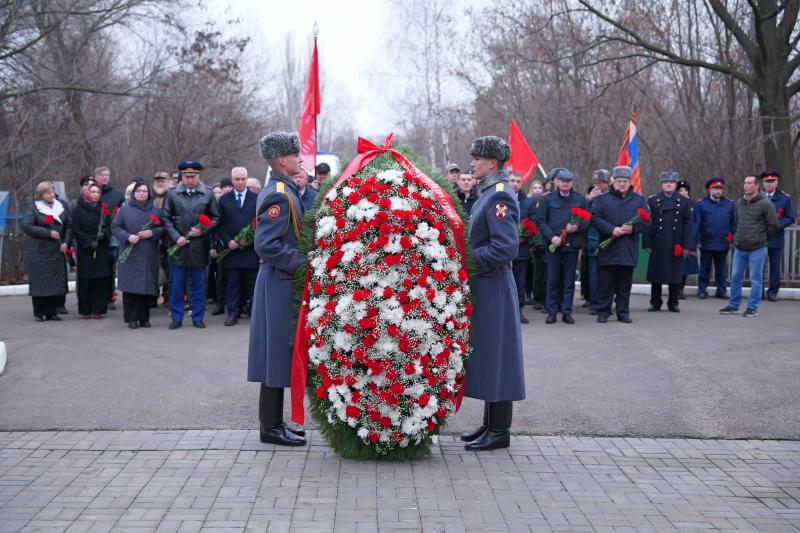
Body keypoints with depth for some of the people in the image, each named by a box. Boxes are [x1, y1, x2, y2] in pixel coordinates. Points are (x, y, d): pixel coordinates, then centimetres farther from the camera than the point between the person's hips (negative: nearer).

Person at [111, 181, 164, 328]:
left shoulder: (155, 210, 10)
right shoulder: (125, 209, 5)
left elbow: (163, 228, 7)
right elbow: (115, 227, 2)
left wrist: (152, 233, -11)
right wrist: (128, 236, -13)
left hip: (149, 256, 2)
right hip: (129, 255, -1)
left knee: (147, 286, 1)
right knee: (130, 286, -4)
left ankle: (144, 318, 10)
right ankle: (131, 318, 3)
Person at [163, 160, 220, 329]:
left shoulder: (208, 194, 5)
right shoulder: (172, 194, 4)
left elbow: (216, 218, 6)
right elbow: (166, 219, 3)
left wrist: (203, 231, -9)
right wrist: (176, 237, -9)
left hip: (199, 247, 0)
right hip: (179, 246, 0)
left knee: (198, 285, 6)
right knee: (176, 285, 3)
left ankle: (198, 317, 15)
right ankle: (177, 318, 12)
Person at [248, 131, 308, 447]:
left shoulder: (281, 190, 13)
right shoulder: (279, 195, -17)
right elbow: (266, 245, -23)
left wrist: (302, 262, 13)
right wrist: (302, 264, -20)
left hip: (281, 283, 10)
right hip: (281, 285, -10)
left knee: (279, 355, 14)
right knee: (279, 354, -4)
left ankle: (273, 421, 22)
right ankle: (271, 427, 3)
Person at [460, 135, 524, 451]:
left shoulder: (499, 196, -16)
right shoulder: (488, 193, 14)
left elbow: (506, 248, -24)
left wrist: (468, 260, -18)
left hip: (492, 290, -10)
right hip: (483, 287, 10)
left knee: (495, 356, -3)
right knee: (486, 356, 15)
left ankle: (499, 431, 5)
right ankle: (491, 424, 24)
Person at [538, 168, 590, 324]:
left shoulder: (580, 199, 8)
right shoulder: (548, 199, 5)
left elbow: (587, 220, 8)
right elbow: (542, 221, 3)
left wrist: (577, 227, -13)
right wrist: (551, 236, -11)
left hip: (572, 245, 1)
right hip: (553, 245, -1)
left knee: (569, 281, 4)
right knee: (553, 280, 1)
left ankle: (567, 312, 11)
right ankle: (552, 312, 8)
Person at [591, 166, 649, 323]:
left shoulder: (639, 200, 9)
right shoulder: (602, 199, 3)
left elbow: (647, 222, 6)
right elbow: (595, 218, -6)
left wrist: (633, 228, -12)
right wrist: (612, 230, -17)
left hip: (629, 250, 2)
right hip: (608, 250, -2)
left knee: (625, 284, 8)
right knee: (606, 283, 2)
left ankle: (623, 312, 16)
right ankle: (603, 311, 10)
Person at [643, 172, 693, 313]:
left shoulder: (684, 202, 7)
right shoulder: (652, 201, 6)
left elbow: (687, 225, 5)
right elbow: (647, 224, 3)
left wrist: (687, 246, -2)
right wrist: (647, 244, -4)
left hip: (676, 245, 0)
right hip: (658, 245, 0)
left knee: (675, 275, 4)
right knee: (656, 275, 4)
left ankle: (673, 303, 15)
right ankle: (655, 302, 13)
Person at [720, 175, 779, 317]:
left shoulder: (765, 203, -10)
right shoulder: (739, 202, 8)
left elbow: (773, 226, -7)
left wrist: (761, 239, 2)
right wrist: (737, 238, 14)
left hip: (757, 249, -6)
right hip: (739, 248, 6)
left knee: (756, 280, 2)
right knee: (735, 277, 11)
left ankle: (752, 308, 9)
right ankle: (733, 305, 22)